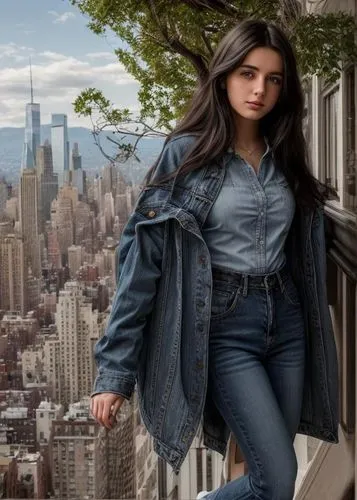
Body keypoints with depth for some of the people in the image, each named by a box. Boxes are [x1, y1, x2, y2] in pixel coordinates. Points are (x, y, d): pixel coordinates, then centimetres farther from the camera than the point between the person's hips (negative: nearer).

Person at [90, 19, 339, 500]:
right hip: (224, 330, -5)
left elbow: (305, 249, 14)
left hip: (286, 322, 6)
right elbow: (143, 257, -11)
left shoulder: (286, 157, 8)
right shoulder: (187, 153, -8)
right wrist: (115, 369, -14)